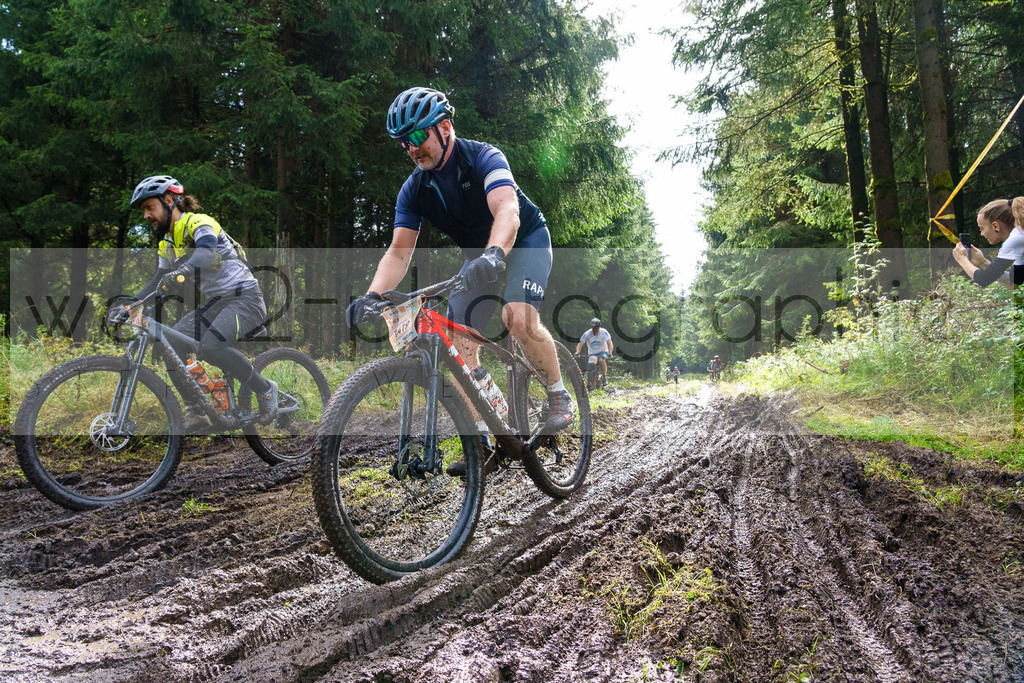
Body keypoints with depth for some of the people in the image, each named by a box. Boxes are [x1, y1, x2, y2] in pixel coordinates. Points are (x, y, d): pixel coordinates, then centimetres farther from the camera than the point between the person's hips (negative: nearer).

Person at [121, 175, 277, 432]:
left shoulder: (198, 222, -12)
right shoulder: (167, 243, 15)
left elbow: (207, 253, -34)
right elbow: (158, 282, 17)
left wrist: (181, 273, -52)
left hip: (245, 297, -9)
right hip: (215, 302, 9)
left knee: (210, 346, -31)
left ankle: (265, 389, -11)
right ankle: (195, 412, 2)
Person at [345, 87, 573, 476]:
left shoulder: (483, 158, -25)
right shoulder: (414, 190, -10)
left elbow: (507, 211, -42)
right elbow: (399, 250, -16)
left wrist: (493, 255, -62)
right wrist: (372, 295, -34)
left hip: (525, 241, -5)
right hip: (478, 257, 5)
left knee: (518, 317, -32)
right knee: (459, 342, -9)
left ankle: (558, 394, -7)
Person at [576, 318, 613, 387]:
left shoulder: (604, 332, -18)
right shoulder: (587, 334, -16)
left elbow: (610, 344, -25)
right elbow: (580, 344, -19)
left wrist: (609, 353, -41)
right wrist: (577, 353, -38)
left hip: (602, 351, -2)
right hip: (592, 353, 2)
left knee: (601, 360, -33)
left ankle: (604, 376, -12)